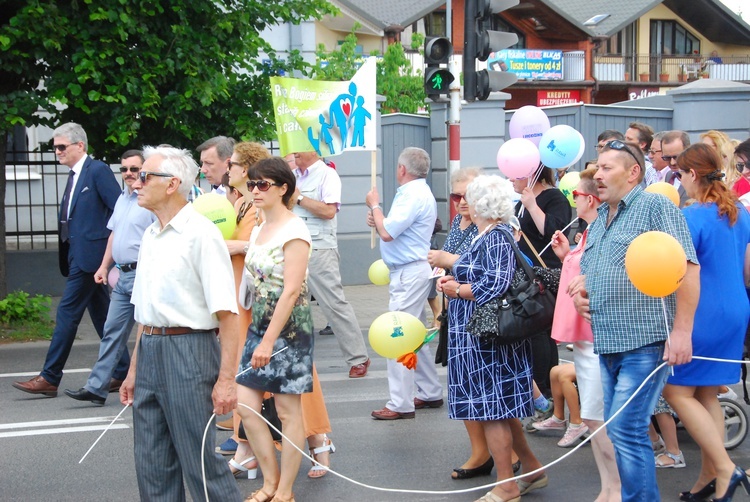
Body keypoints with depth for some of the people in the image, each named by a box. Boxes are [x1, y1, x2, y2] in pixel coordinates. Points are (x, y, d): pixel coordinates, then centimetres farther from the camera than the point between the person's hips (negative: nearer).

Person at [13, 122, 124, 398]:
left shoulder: (98, 170, -10)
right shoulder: (75, 175, 17)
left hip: (89, 253, -9)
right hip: (78, 253, 9)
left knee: (67, 311, -8)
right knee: (101, 313, 11)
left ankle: (49, 378, -4)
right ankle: (123, 372, 18)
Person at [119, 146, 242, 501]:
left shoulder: (200, 233, -12)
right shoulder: (150, 235, 13)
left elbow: (227, 313, -16)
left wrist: (227, 378, -20)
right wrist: (134, 370, 20)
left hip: (188, 351, -8)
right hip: (148, 352, 8)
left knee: (199, 460, -2)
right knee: (152, 465, 12)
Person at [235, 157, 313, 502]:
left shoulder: (294, 231, -13)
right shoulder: (258, 230, 12)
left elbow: (291, 291, -19)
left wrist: (269, 341, -21)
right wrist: (258, 334, 9)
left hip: (289, 327, -8)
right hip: (259, 324, 8)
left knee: (288, 411, 1)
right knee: (245, 404, 4)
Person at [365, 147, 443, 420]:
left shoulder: (413, 195, -17)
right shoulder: (419, 192, 17)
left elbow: (388, 233, -22)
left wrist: (375, 206, -7)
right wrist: (379, 220, 5)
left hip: (409, 274, -11)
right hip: (414, 271, 11)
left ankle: (400, 404, -7)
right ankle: (430, 392, 26)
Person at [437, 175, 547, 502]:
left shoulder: (495, 239, -17)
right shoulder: (491, 235, 13)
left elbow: (496, 287, -25)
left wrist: (457, 289, -11)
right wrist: (457, 281, 5)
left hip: (487, 338, -10)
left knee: (492, 410, -2)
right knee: (499, 408, 17)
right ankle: (532, 470, 27)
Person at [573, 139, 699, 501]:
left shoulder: (656, 207, -6)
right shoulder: (599, 220, 19)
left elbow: (687, 268, -13)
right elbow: (587, 272, 30)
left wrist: (682, 330, -19)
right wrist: (578, 292, 6)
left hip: (645, 344, -8)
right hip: (608, 345, 8)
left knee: (626, 430, -12)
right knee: (618, 431, 11)